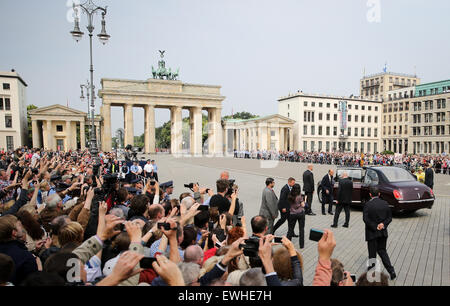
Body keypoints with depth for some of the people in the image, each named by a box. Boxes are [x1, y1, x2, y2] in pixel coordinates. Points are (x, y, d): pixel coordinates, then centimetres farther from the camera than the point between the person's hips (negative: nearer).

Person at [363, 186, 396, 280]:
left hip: (372, 233, -5)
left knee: (372, 253, 7)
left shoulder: (368, 205, -15)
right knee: (382, 251, 19)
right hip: (383, 233, 5)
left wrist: (375, 227, -14)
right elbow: (390, 217, 2)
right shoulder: (385, 203, 1)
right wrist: (383, 224, -8)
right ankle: (391, 271, 13)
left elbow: (365, 219, -20)